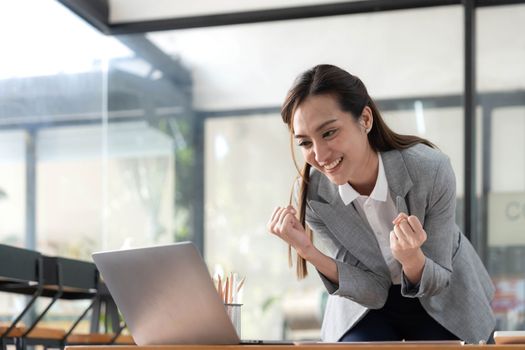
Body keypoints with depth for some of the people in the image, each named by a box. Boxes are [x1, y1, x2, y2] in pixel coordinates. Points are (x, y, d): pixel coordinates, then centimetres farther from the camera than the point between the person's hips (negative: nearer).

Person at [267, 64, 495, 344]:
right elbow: (373, 291, -17)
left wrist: (411, 257, -41)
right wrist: (308, 252, -31)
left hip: (443, 303, 0)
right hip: (371, 304, 0)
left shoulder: (431, 171, -29)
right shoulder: (310, 194, -22)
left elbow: (437, 284, -19)